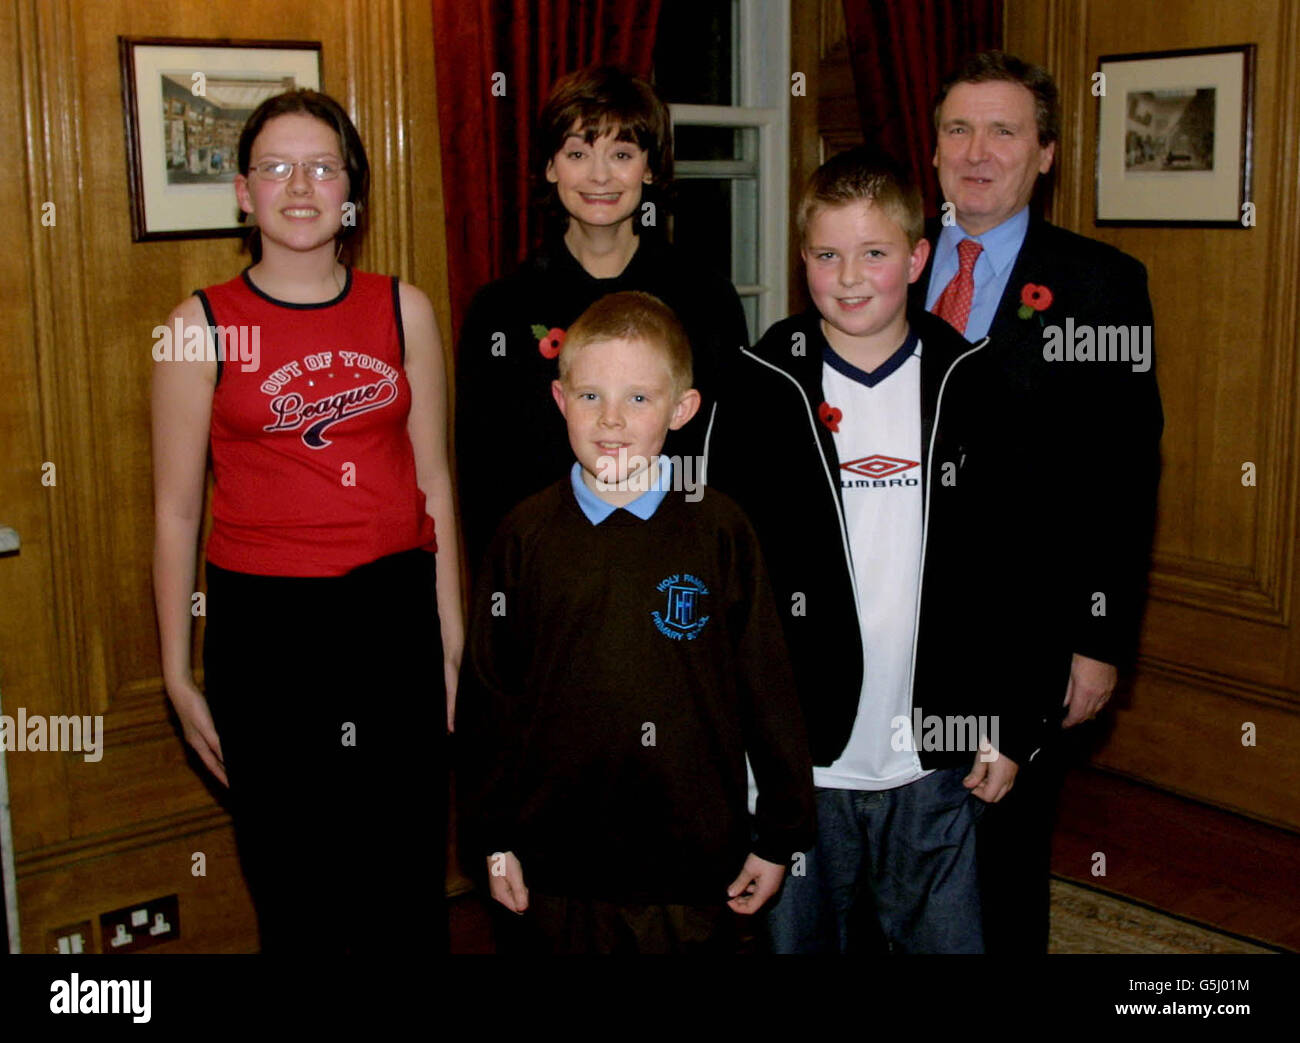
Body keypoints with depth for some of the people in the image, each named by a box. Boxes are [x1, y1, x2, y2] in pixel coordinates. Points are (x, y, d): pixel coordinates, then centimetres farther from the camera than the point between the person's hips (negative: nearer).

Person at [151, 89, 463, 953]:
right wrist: (179, 674, 1)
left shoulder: (404, 310, 4)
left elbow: (433, 481, 8)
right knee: (296, 888, 8)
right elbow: (176, 511, 1)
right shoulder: (202, 326, -2)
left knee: (410, 881, 9)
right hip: (263, 622, -1)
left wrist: (451, 638, 8)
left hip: (394, 610, 2)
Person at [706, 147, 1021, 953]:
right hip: (799, 760, -1)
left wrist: (1009, 726, 2)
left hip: (937, 762, 1)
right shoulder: (761, 391, -4)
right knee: (805, 939, 14)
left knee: (947, 940, 12)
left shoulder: (972, 386, 0)